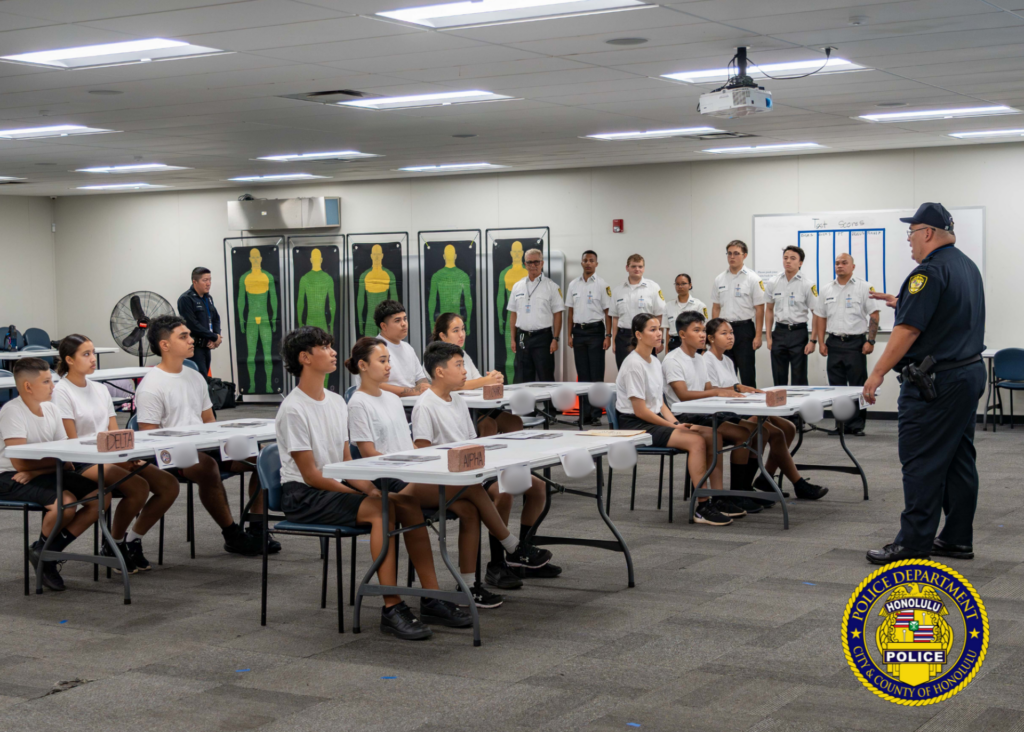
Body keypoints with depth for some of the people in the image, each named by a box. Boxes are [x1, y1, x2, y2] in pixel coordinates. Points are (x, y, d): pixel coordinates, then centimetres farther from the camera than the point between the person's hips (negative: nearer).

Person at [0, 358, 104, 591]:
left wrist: (36, 470, -16)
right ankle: (43, 549, -1)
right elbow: (20, 462, -23)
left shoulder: (51, 409, 6)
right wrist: (57, 460, -13)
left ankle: (47, 552, -1)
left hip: (43, 474, 8)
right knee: (66, 501, -33)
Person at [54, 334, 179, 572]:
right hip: (82, 463, -7)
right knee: (139, 488, -30)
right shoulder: (62, 392, -5)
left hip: (112, 457, 7)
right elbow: (71, 442, -11)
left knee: (170, 485, -12)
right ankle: (113, 546, -7)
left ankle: (132, 541, 3)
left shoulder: (100, 389, 16)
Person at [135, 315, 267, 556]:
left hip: (204, 447, 8)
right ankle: (232, 535, -25)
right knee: (207, 466, -40)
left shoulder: (195, 378, 17)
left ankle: (257, 530, -6)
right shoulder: (150, 387, -7)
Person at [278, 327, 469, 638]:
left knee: (408, 503, -12)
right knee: (381, 509, -30)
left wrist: (370, 488, -5)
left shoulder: (336, 402, 12)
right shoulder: (293, 410, -15)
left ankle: (431, 600, -12)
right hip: (302, 497, -8)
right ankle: (392, 609, -30)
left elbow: (346, 461, 13)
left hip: (338, 485, 8)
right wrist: (361, 495, -17)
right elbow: (311, 475, -16)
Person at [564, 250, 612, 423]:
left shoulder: (602, 285, -1)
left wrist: (608, 336, -9)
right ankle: (585, 413, 11)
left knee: (597, 374, -5)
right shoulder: (573, 285, 10)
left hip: (595, 331, -4)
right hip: (579, 331, 4)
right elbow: (570, 311, 13)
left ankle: (596, 414, -3)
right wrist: (569, 335, 7)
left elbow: (608, 312, -2)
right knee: (582, 375, 6)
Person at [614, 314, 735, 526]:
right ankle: (702, 507, -24)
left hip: (655, 420, 9)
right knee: (696, 441, -26)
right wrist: (673, 426, -13)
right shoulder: (634, 365, -15)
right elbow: (640, 410, -18)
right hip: (634, 425, -9)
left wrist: (677, 422, -1)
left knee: (712, 435, -8)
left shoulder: (655, 362, 13)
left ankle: (718, 499, -7)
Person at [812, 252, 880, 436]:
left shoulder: (864, 287, -1)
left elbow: (874, 315, -4)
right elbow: (820, 317, 14)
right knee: (836, 386, 6)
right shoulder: (826, 290, 11)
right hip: (834, 343, 4)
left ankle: (857, 425, 2)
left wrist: (870, 341, -11)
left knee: (858, 386, -3)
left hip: (856, 343, -4)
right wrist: (821, 342, 5)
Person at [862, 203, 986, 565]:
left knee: (922, 464, -7)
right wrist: (903, 303, 27)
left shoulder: (930, 271, -17)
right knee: (959, 459, 13)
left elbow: (909, 329, -21)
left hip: (936, 382, -10)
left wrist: (878, 372, -17)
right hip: (970, 372, 10)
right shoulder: (967, 266, 14)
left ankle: (914, 543, -4)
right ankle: (958, 538, 18)